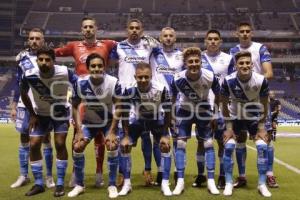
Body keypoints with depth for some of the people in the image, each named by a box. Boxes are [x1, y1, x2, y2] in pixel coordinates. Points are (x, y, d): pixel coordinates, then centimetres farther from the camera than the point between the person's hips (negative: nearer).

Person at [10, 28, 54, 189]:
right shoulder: (21, 58, 7)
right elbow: (18, 84, 10)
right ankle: (24, 176, 18)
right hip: (24, 105, 3)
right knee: (24, 139, 8)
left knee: (46, 139, 3)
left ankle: (49, 176, 10)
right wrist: (14, 106, 7)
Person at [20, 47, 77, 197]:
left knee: (60, 144, -10)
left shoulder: (65, 73, -31)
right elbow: (23, 93, -2)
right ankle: (38, 184, 11)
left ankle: (60, 184, 4)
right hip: (41, 114, 2)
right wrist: (32, 114, 0)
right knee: (34, 145, -4)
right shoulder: (29, 75, -25)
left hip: (61, 112, -2)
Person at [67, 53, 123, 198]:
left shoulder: (113, 82, -26)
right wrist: (79, 130, -14)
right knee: (77, 147, -10)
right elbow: (75, 107, -10)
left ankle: (112, 185, -2)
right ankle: (79, 185, 9)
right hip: (89, 121, 2)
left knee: (112, 146, -20)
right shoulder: (81, 83, -22)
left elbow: (118, 107, -17)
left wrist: (112, 131, -19)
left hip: (108, 121, -1)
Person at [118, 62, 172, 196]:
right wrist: (126, 135, -16)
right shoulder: (129, 90, -30)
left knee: (165, 146, -14)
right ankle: (127, 183, 4)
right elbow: (125, 114, -15)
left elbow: (167, 113, -18)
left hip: (157, 120, -1)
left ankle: (165, 184, -2)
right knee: (124, 146, -10)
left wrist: (165, 134, -18)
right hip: (137, 120, 1)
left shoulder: (161, 89, -32)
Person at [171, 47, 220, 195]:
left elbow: (218, 96, -7)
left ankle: (211, 181, 7)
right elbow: (172, 99, -9)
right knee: (180, 143, -6)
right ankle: (180, 181, 1)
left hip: (203, 110, 1)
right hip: (185, 110, 0)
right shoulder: (178, 79, -27)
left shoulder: (210, 77, -26)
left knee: (208, 144, -1)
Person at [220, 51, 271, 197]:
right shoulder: (228, 81, -25)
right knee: (228, 146, -13)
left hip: (254, 118, 1)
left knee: (262, 147, -10)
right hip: (235, 118, 0)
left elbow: (264, 106, -10)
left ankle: (262, 184, 6)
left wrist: (261, 128, -9)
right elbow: (225, 105, -11)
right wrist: (228, 127, -11)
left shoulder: (261, 81, -23)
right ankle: (229, 183, 2)